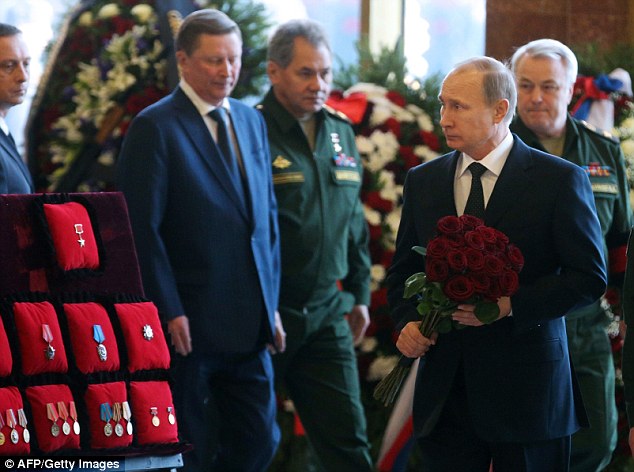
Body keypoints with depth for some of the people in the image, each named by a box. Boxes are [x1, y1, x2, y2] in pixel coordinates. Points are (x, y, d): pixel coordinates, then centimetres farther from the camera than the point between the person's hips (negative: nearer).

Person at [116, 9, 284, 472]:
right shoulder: (155, 127, -8)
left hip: (249, 325, 6)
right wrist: (169, 312, -17)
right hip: (188, 324, -6)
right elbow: (142, 229, -12)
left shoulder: (251, 121, 13)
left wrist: (271, 304, 12)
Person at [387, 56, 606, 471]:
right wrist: (408, 320, -2)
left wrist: (511, 304, -18)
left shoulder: (560, 180, -4)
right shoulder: (422, 181, 11)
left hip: (526, 388, -3)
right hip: (445, 387, 3)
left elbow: (590, 278, -6)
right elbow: (403, 272, 19)